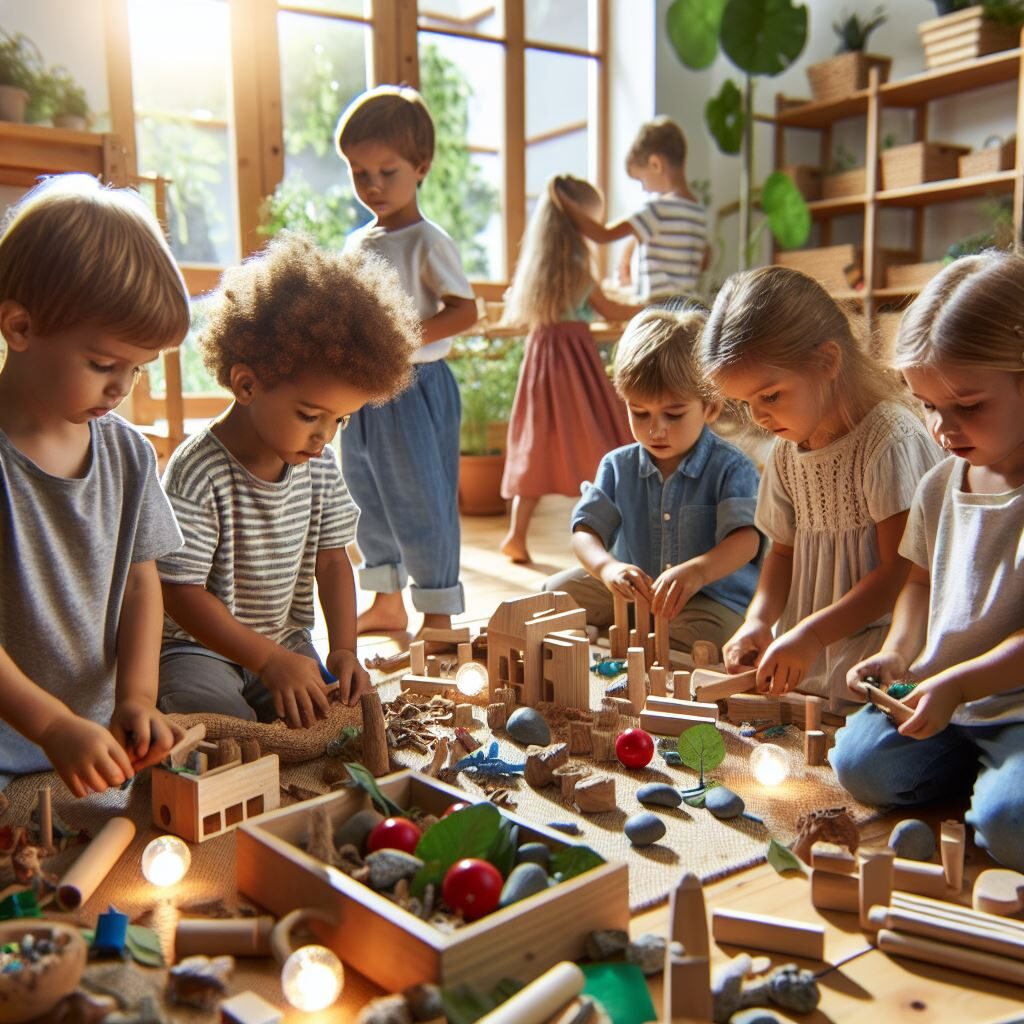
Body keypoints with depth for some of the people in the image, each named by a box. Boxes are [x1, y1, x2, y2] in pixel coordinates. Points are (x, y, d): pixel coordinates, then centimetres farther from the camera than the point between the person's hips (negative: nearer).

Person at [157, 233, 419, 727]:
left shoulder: (321, 466, -3)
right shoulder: (198, 473, -23)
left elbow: (331, 561, 5)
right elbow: (181, 593, -22)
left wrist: (343, 650, -9)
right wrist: (269, 661, -26)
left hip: (286, 640, 6)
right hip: (195, 646, -5)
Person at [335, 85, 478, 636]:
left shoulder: (427, 241, -8)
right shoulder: (356, 243, 13)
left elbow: (464, 311, -16)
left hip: (414, 387, -8)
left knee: (420, 502, -4)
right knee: (367, 500, 15)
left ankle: (438, 614, 7)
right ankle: (387, 602, 30)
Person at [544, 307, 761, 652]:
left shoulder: (731, 468, -11)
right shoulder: (618, 466, 1)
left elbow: (746, 539, -24)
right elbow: (585, 532, -7)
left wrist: (698, 570, -46)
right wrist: (606, 566, -32)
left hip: (713, 597, -4)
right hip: (634, 593, 4)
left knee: (702, 631, -36)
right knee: (557, 591, -6)